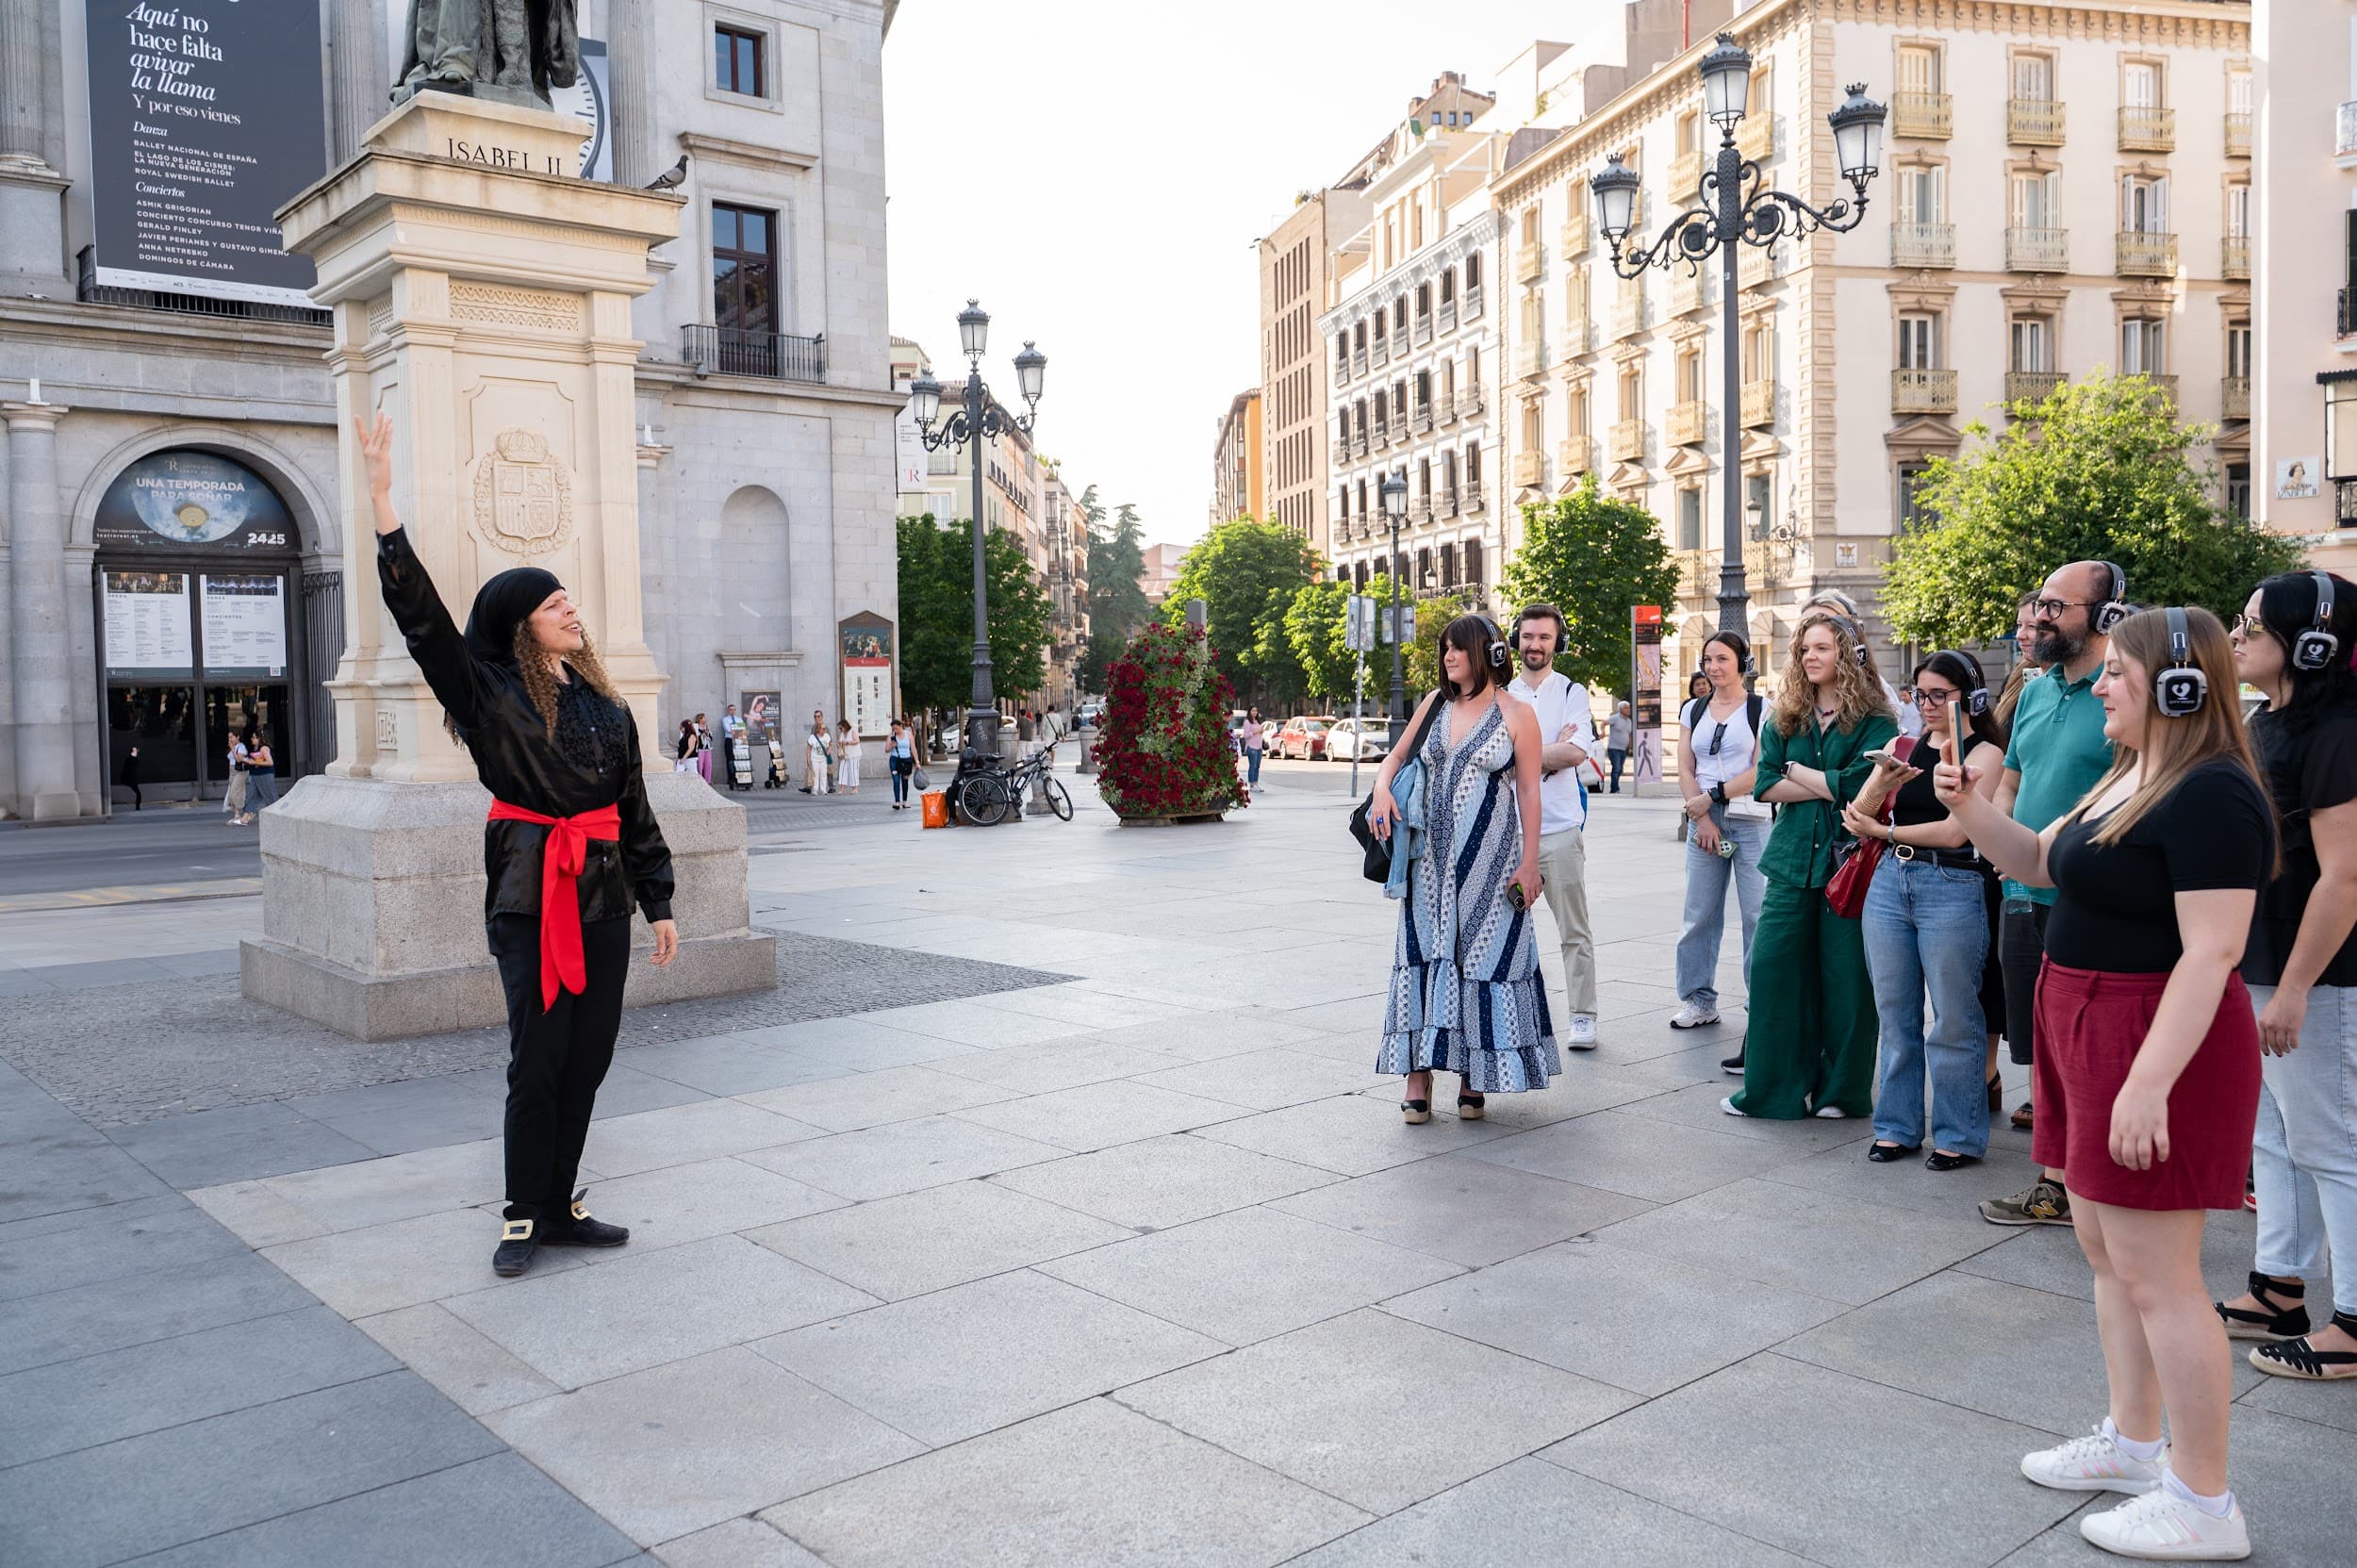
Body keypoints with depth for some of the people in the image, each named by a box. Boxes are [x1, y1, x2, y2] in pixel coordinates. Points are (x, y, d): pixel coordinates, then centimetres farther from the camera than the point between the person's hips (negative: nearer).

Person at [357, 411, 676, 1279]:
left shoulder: (607, 706, 12)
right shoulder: (489, 693, -2)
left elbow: (635, 808, 14)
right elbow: (422, 616, -15)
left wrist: (659, 903, 13)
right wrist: (383, 506, -22)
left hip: (604, 896, 5)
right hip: (530, 896, -5)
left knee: (587, 1058, 8)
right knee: (538, 1061, -4)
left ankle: (559, 1207, 21)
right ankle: (525, 1217, 11)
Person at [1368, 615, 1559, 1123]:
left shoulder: (1515, 713, -2)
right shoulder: (1436, 704, 10)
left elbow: (1529, 792, -3)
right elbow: (1396, 756, 17)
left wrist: (1529, 863, -6)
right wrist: (1382, 788, -5)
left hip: (1489, 858, -4)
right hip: (1431, 856, 4)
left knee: (1483, 958, 1)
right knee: (1424, 954, 1)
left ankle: (1474, 1079, 12)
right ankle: (1419, 1076, 7)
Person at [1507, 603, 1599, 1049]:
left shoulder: (1572, 693, 3)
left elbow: (1577, 751, -12)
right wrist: (1552, 751, -7)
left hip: (1560, 827, -3)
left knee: (1574, 930, 0)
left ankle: (1582, 1017, 7)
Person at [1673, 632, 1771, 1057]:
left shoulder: (1761, 710, 0)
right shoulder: (1692, 711, 13)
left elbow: (1760, 770, -8)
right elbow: (1685, 770, 7)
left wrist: (1712, 797, -12)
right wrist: (1702, 820, -4)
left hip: (1750, 820, -4)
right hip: (1702, 820, 4)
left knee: (1759, 915, -7)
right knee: (1698, 913, 6)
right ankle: (1699, 1000, 17)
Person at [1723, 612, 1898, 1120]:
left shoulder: (1874, 720, -3)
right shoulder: (1785, 715, 10)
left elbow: (1859, 783, -16)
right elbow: (1765, 784, 1)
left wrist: (1797, 770, -4)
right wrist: (1827, 786, -9)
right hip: (1792, 861, 4)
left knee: (1845, 978, 3)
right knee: (1771, 967, 0)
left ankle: (1841, 1089, 18)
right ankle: (1774, 1086, 11)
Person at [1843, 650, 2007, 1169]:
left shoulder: (1984, 754, -4)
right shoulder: (1911, 747, 12)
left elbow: (1955, 832, -14)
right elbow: (1862, 822, 13)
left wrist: (1882, 830, -9)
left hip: (1951, 888, -6)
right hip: (1890, 882, 6)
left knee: (1953, 1019, 2)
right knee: (1894, 1012, 11)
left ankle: (1959, 1136, 13)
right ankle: (1897, 1126, 21)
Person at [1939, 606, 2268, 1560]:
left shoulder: (2210, 796, -19)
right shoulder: (2128, 779, 12)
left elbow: (2212, 952, -24)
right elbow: (2039, 862, 20)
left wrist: (2150, 1083, -27)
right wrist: (1970, 812, 1)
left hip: (2159, 1045, -10)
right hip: (2088, 1033, 10)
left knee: (2153, 1270, -3)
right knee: (2104, 1245, 17)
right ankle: (2133, 1444, 32)